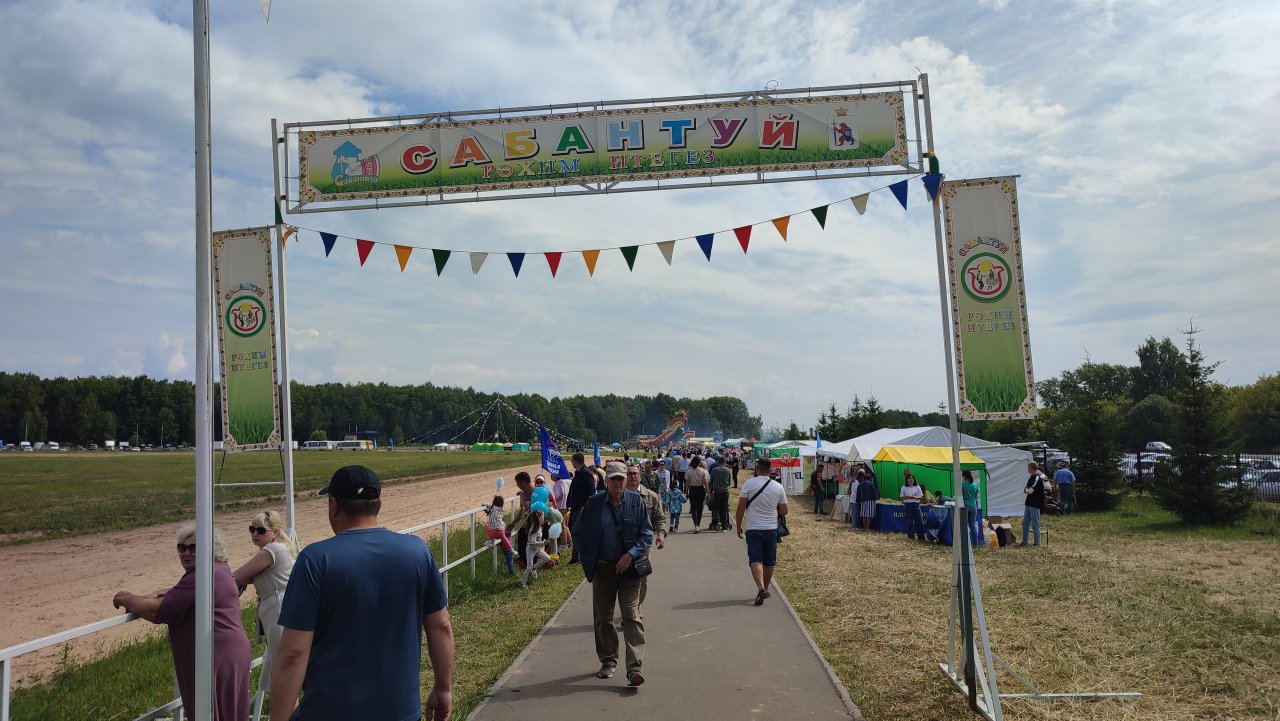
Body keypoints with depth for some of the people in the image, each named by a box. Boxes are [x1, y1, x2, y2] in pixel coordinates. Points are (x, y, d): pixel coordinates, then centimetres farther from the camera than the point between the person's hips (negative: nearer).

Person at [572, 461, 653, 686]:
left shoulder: (636, 501, -5)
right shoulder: (594, 503, -3)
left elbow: (647, 533, -2)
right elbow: (579, 533, 7)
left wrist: (630, 555, -14)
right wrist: (590, 559, 2)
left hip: (629, 567, -2)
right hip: (603, 568, 2)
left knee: (632, 616, -8)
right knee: (602, 618, 12)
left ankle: (635, 668, -9)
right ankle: (608, 661, 29)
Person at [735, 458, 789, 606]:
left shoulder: (749, 484, -9)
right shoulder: (778, 487, 0)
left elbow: (741, 508, -8)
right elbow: (783, 511, 4)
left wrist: (739, 527, 2)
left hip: (753, 529, -3)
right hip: (771, 529, 3)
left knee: (755, 560, -5)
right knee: (769, 562, 15)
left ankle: (761, 588, -24)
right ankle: (765, 589, 26)